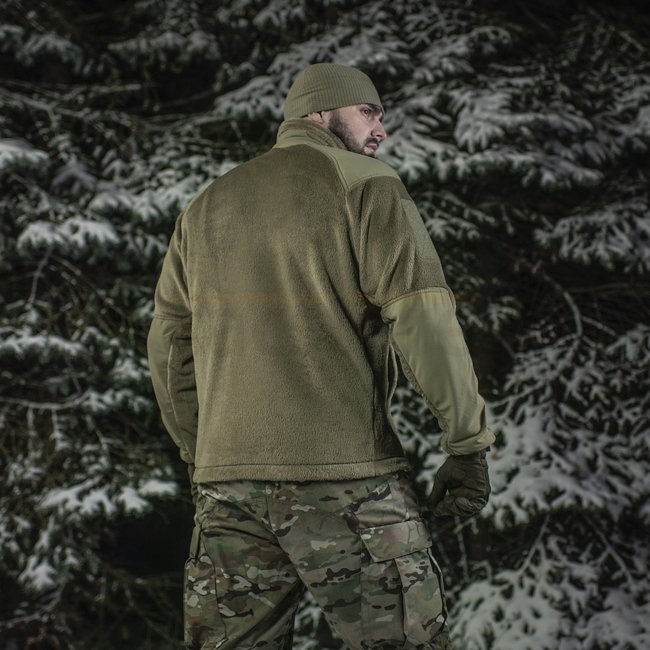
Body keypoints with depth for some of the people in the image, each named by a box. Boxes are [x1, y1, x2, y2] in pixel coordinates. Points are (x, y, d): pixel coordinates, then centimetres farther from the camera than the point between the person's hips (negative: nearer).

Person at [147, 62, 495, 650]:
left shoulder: (206, 208, 21)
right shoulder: (363, 185, 3)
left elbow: (169, 347, 19)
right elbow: (423, 317, -8)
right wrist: (468, 443, -4)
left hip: (227, 480, 6)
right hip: (345, 472, -5)